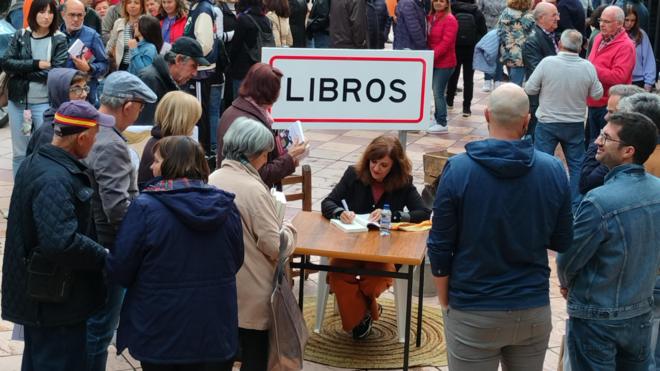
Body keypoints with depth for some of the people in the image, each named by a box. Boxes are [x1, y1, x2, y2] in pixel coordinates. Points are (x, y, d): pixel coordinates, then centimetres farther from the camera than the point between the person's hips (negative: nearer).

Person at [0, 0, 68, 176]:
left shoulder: (59, 40, -1)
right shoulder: (20, 35, 6)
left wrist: (21, 71, -10)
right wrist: (37, 65, -14)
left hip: (45, 103, -3)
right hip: (17, 101, 3)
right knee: (19, 154, 9)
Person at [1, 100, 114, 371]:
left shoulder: (34, 163, 7)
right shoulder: (56, 180, -26)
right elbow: (62, 242, -34)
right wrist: (102, 256, -19)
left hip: (36, 295, 10)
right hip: (57, 302, -10)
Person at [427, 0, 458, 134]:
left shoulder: (450, 20, -12)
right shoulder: (431, 17, 9)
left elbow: (446, 43, -19)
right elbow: (429, 39, 11)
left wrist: (431, 56, -24)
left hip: (444, 63, -7)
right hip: (433, 62, 7)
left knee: (438, 92, -5)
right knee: (436, 92, 14)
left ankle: (442, 124, 3)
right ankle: (437, 118, 25)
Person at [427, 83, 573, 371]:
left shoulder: (457, 169, -14)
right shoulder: (553, 170, -8)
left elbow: (440, 247, -9)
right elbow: (563, 242, 3)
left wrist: (445, 303, 4)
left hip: (473, 314, -2)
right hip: (534, 309, 2)